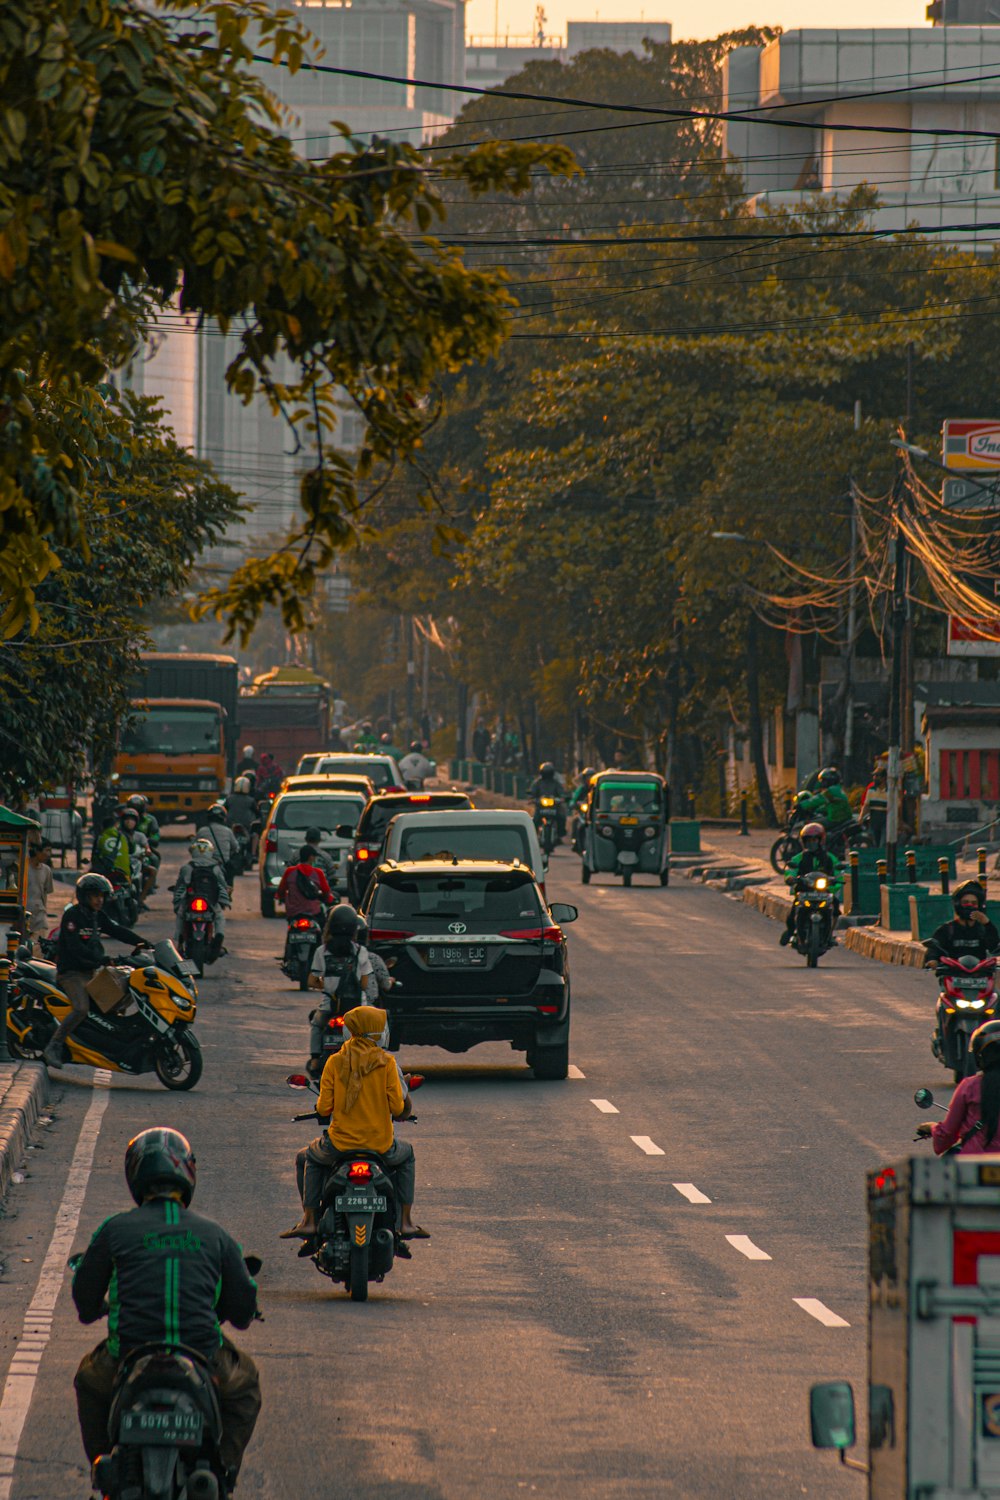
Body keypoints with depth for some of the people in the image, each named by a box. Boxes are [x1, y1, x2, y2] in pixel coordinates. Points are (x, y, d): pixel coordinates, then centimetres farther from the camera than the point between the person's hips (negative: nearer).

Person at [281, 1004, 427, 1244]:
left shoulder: (335, 1062, -5)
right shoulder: (386, 1063, -8)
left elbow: (324, 1109, -5)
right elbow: (398, 1108, -8)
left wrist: (321, 1107, 19)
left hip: (341, 1142, 0)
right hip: (380, 1144, 0)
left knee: (308, 1160, 31)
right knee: (406, 1156, 33)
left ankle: (308, 1220, 17)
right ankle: (405, 1222, 23)